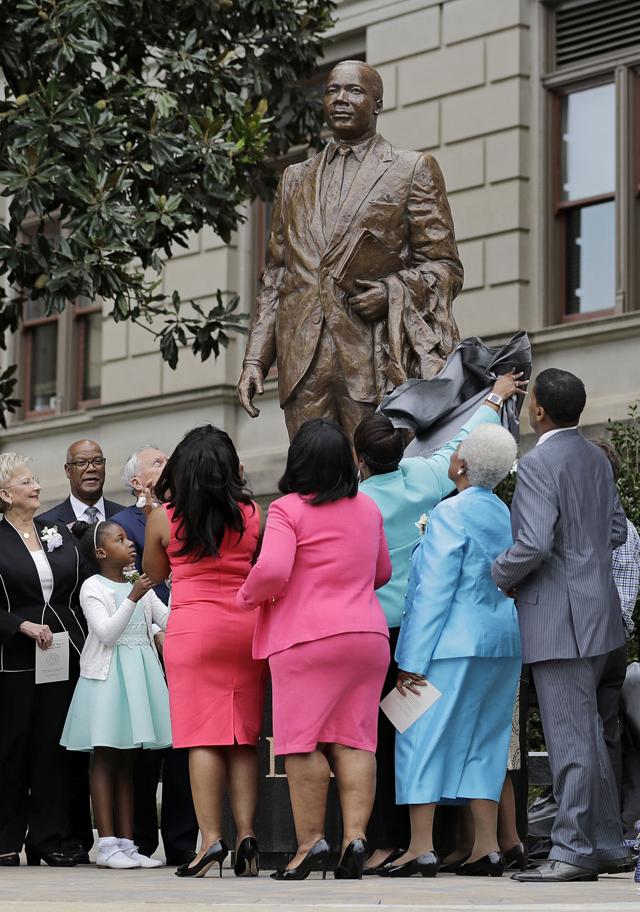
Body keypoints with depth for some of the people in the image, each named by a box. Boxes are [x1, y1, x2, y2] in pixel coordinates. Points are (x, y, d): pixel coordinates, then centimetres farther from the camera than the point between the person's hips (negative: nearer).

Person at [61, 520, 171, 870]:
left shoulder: (140, 586, 13)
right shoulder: (92, 587, -5)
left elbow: (167, 620, 6)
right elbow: (107, 632, -15)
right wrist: (132, 599, -24)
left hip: (139, 675, 6)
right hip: (107, 674, -6)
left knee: (126, 761, 8)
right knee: (104, 758, -3)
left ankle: (126, 843, 10)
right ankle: (107, 844, -3)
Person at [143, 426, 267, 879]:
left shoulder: (164, 517, 1)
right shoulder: (251, 514, 2)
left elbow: (154, 573, 15)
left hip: (192, 627, -2)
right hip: (246, 627, 2)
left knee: (203, 738, -4)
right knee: (244, 738, 6)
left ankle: (211, 839, -11)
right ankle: (247, 834, -1)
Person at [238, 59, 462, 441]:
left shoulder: (413, 170, 9)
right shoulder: (296, 178, 22)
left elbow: (444, 267, 5)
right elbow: (276, 276, 21)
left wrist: (391, 292, -14)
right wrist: (255, 359, 10)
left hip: (375, 362, -4)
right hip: (304, 363, 4)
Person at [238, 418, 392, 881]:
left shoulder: (288, 510, -9)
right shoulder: (368, 508, 11)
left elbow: (272, 571, -20)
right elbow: (383, 573, 22)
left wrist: (247, 595, -1)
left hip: (307, 637, -5)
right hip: (367, 631, 5)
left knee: (304, 742, -1)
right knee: (354, 740, 4)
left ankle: (311, 841, -3)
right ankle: (355, 836, -5)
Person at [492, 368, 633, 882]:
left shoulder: (538, 464, -16)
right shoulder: (597, 459, 11)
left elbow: (533, 545, -24)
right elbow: (617, 530, 17)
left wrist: (497, 578, -8)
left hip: (559, 616, -9)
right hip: (597, 611, 9)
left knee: (570, 737, -6)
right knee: (588, 733, 16)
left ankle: (574, 852, -3)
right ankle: (607, 845, 21)